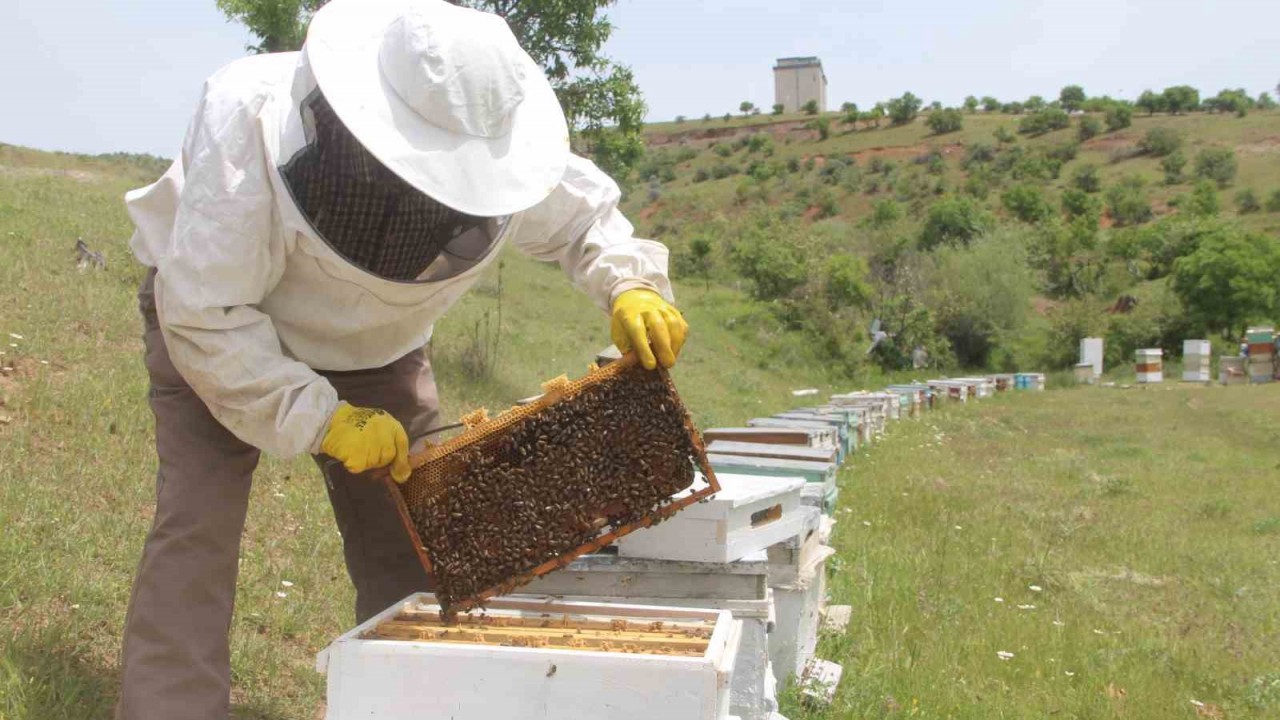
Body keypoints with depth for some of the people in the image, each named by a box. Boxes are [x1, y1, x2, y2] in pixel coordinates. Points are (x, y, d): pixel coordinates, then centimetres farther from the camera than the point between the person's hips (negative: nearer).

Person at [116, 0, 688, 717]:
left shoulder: (490, 144, -26)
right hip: (218, 328, -3)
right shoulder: (250, 119, -38)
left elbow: (583, 212, -6)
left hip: (377, 347, 3)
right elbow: (205, 316, -34)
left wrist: (630, 282, -27)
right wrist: (321, 418, -38)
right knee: (197, 528, -16)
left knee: (408, 535, 2)